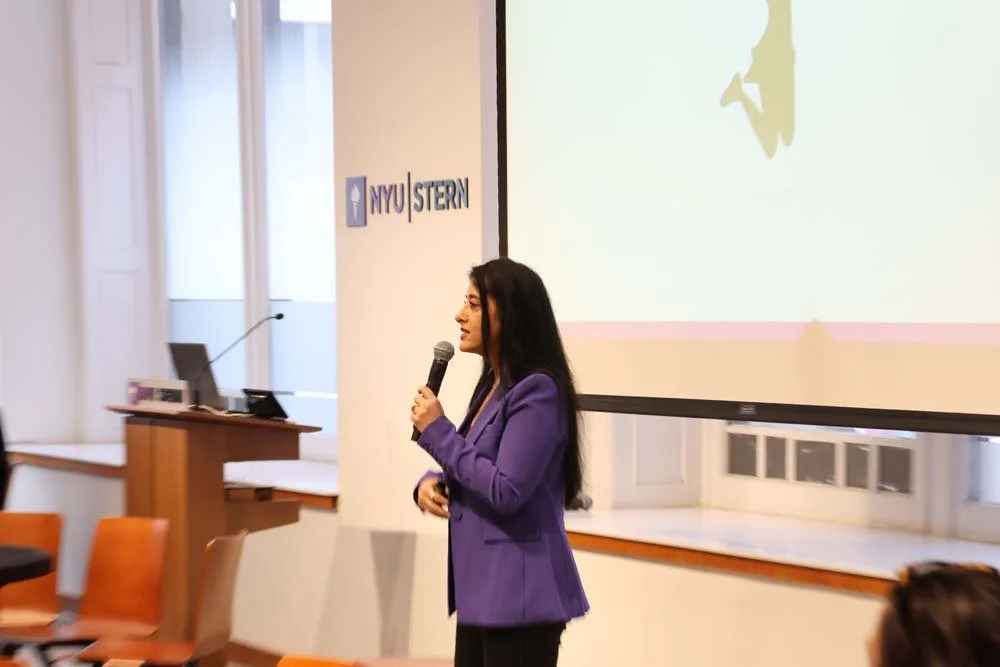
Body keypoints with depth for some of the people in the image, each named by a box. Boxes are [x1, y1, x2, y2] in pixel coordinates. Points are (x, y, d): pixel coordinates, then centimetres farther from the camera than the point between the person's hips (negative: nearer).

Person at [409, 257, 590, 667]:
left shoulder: (538, 391, -17)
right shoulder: (491, 386, 14)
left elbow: (505, 491, -21)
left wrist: (437, 431, -13)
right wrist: (430, 484, -1)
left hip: (520, 594, -10)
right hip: (482, 589, 10)